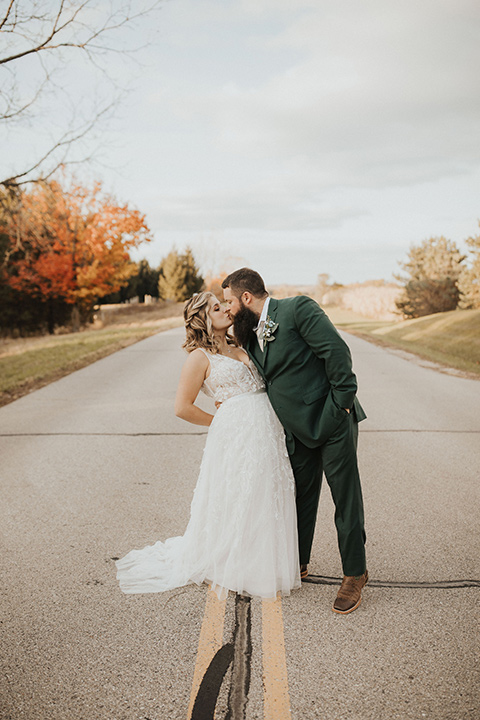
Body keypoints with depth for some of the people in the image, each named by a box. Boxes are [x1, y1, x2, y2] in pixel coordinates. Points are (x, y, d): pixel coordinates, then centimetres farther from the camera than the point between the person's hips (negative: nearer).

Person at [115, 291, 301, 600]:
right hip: (236, 435, -7)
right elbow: (183, 407, -7)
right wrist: (219, 422, 0)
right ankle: (228, 571, 21)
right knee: (236, 505, 2)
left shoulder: (237, 347, 17)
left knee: (266, 502, 13)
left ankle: (264, 568, 29)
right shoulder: (200, 357, -6)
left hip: (268, 432, 7)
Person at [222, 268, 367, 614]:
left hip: (332, 421, -7)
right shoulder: (251, 335, 10)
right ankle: (297, 563, 34)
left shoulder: (298, 309, -14)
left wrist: (342, 403, -18)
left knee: (346, 499, 3)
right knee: (301, 498, 17)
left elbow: (337, 351, -19)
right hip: (299, 430, 7)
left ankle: (355, 574, 17)